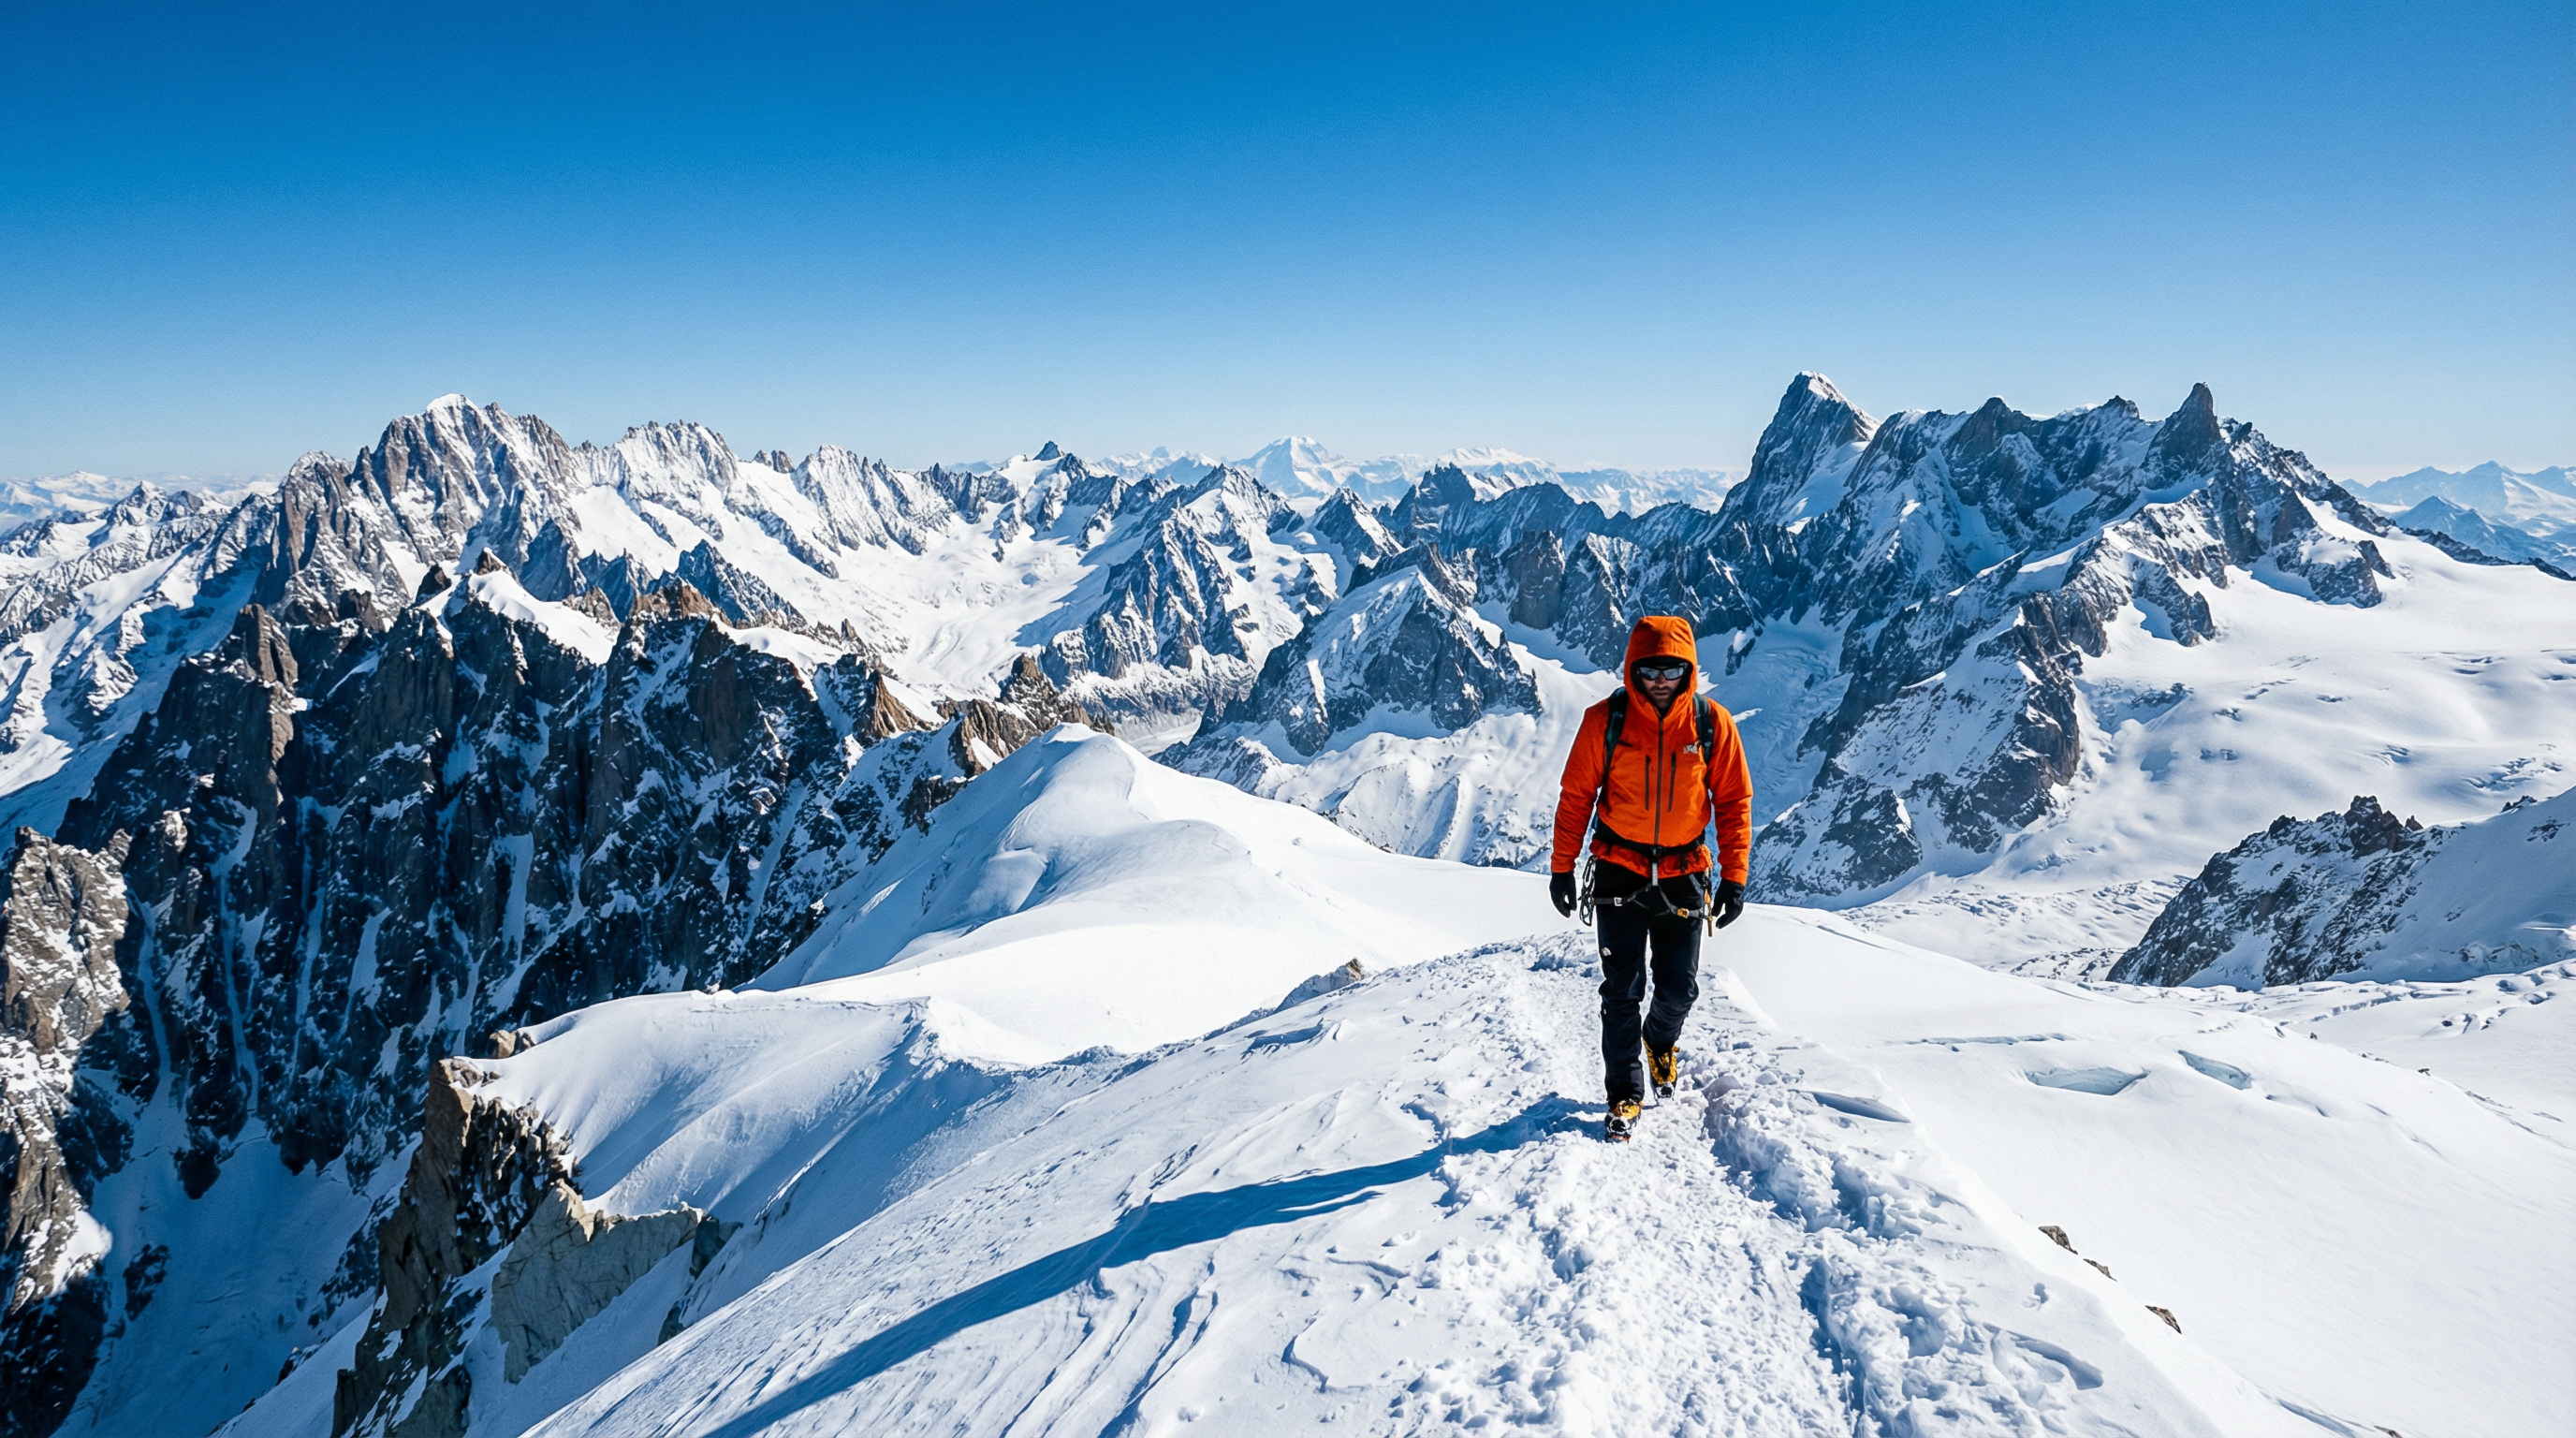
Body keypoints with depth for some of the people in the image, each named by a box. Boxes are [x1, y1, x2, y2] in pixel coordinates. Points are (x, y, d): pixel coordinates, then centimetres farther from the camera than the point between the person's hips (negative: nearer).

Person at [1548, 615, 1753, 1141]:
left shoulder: (1712, 722, -7)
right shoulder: (1605, 720, -9)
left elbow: (1734, 801, 0)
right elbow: (1576, 796, -2)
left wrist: (1733, 877, -3)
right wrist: (1562, 868, 0)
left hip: (1684, 874, 1)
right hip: (1620, 871, -1)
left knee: (1679, 989, 8)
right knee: (1622, 991, 0)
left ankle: (1662, 1040, 42)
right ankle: (1625, 1094, 16)